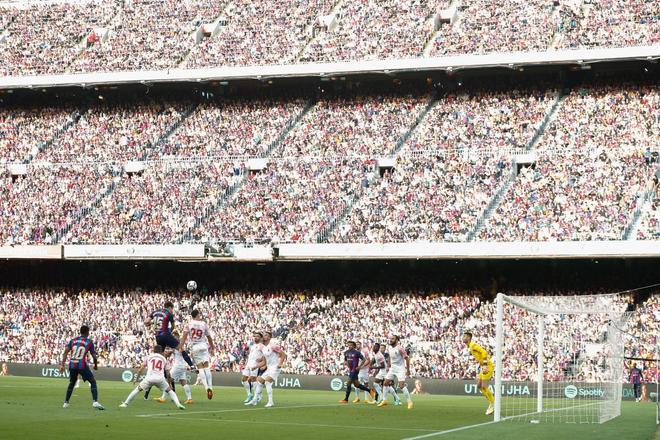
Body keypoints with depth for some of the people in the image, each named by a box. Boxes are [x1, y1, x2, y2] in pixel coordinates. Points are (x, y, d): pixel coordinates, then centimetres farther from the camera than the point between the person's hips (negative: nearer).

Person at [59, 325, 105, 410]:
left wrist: (62, 364, -1)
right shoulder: (89, 342, 4)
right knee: (93, 382, 7)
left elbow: (66, 352, 1)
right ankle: (95, 402, -9)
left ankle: (66, 403, 26)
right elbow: (94, 356, 3)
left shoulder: (73, 340, 12)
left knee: (71, 383, 25)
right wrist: (96, 366, 21)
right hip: (82, 366, -4)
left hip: (72, 365, 4)